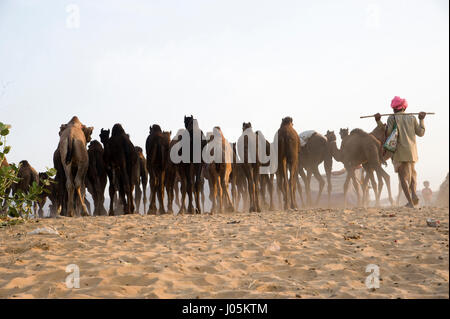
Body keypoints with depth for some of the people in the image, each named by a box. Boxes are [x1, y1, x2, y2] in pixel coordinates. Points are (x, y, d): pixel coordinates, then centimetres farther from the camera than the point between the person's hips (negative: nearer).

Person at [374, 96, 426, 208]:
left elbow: (387, 133, -10)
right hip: (412, 151, 4)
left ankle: (410, 202, -9)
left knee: (403, 176, 0)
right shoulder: (412, 118, 8)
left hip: (399, 151, -4)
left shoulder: (392, 118, -3)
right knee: (412, 173, 22)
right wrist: (421, 120, 23)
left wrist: (379, 121, -7)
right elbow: (420, 133, 12)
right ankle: (413, 193, -2)